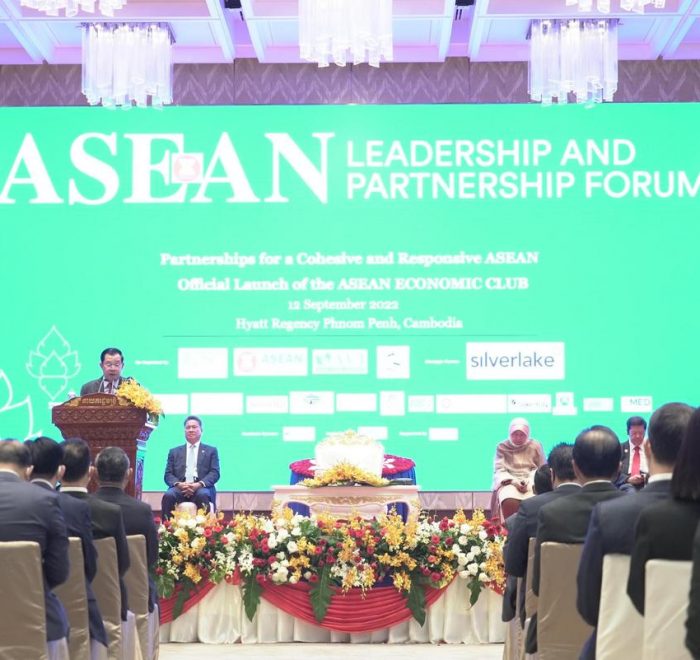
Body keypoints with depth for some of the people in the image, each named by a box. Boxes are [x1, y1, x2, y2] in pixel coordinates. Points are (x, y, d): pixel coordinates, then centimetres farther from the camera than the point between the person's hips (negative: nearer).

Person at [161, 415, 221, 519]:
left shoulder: (211, 451, 18)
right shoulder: (174, 452, 22)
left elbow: (215, 473, 5)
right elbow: (168, 474, 12)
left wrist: (200, 484, -16)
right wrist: (178, 484, -13)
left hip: (202, 488, -1)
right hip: (180, 488, 1)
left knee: (203, 495, -37)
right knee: (168, 495, -33)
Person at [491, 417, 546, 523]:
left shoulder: (535, 446, 11)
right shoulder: (502, 447, 9)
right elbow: (499, 470, 3)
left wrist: (530, 481, -11)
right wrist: (514, 481, -14)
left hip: (532, 482, 1)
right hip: (509, 482, -1)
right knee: (510, 503, -35)